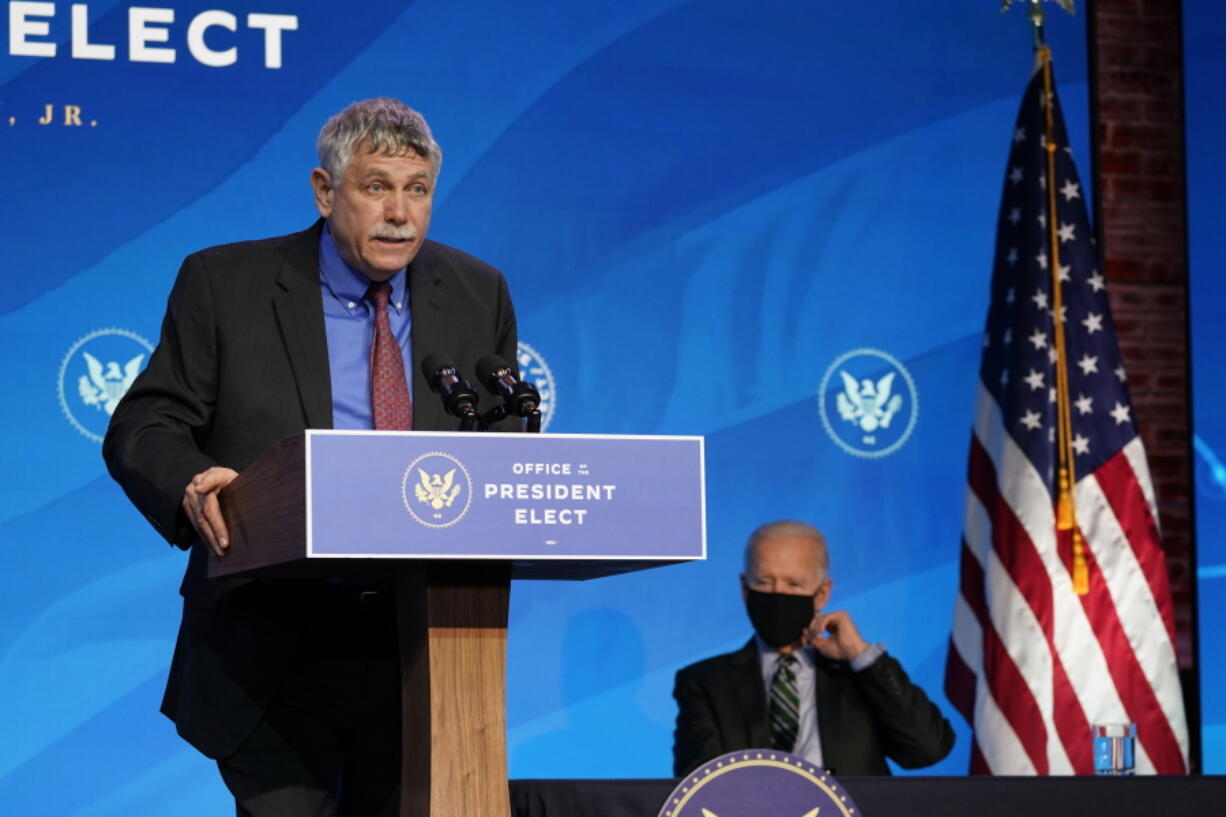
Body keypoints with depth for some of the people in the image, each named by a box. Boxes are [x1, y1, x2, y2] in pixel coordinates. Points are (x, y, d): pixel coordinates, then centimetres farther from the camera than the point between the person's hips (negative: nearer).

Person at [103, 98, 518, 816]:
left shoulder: (477, 294, 9)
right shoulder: (226, 284, 0)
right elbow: (142, 429, -1)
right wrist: (190, 482, -24)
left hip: (426, 653, 3)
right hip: (272, 657, -3)